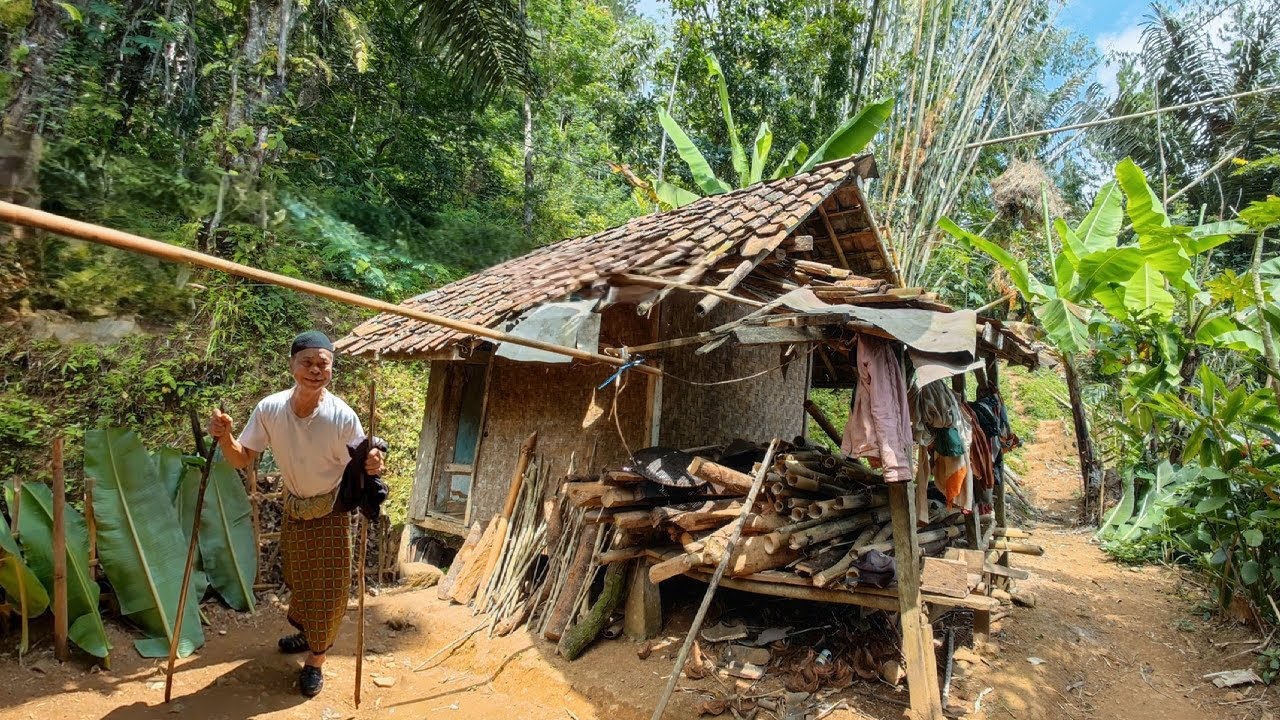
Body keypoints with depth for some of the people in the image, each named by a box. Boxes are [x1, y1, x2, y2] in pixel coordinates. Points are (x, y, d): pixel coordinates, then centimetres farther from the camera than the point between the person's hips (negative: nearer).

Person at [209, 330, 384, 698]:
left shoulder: (342, 416, -27)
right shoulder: (269, 409, -17)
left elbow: (357, 471, -19)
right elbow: (243, 459, -6)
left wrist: (371, 468, -42)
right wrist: (225, 437, -26)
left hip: (331, 514, -4)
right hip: (293, 511, 4)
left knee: (327, 588, 9)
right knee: (298, 580, 25)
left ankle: (315, 660, 33)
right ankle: (307, 633, 54)